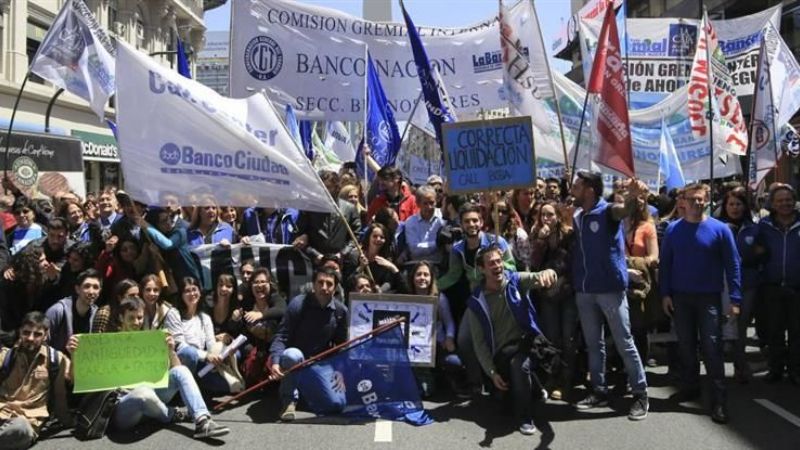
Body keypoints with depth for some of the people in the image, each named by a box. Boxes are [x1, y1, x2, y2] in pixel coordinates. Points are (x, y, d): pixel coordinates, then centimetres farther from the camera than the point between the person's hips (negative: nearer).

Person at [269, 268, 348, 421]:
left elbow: (341, 344, 7)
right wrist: (275, 361, -34)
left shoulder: (341, 310, -3)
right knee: (293, 355, -41)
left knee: (337, 404, -13)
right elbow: (281, 336, -19)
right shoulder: (298, 304, -15)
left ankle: (304, 387, 18)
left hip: (320, 363, 4)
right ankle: (289, 400, -16)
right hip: (294, 358, -3)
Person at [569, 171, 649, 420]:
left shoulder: (608, 211, -9)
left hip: (610, 287, -6)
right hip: (584, 289, 6)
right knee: (593, 344, 13)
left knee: (624, 343, 0)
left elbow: (624, 210, -32)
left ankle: (641, 394, 10)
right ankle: (599, 391, 23)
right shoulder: (576, 216, 9)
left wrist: (632, 196, -54)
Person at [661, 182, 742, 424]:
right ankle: (690, 386, 27)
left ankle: (719, 400, 1)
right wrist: (665, 293, -2)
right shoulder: (673, 229, 2)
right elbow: (665, 263, 4)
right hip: (680, 297, 3)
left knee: (712, 347, -4)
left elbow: (732, 264, -4)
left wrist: (735, 298, -9)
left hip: (709, 297, -3)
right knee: (686, 345, 12)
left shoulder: (719, 229, -5)